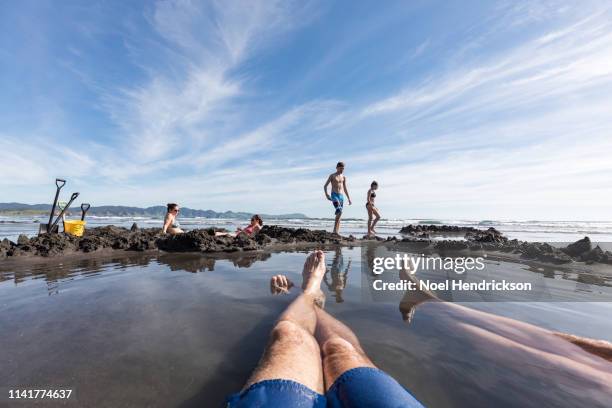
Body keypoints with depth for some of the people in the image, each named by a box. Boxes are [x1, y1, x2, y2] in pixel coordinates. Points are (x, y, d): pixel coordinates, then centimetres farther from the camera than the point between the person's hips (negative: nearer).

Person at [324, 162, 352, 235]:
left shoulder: (343, 177, 18)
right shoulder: (332, 176, 4)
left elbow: (345, 189, 23)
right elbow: (325, 186, 1)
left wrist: (349, 199, 18)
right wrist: (326, 194, -16)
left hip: (341, 196, 6)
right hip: (334, 195, -5)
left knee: (339, 213, 2)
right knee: (339, 211, -25)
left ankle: (336, 232, 6)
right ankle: (335, 230, -20)